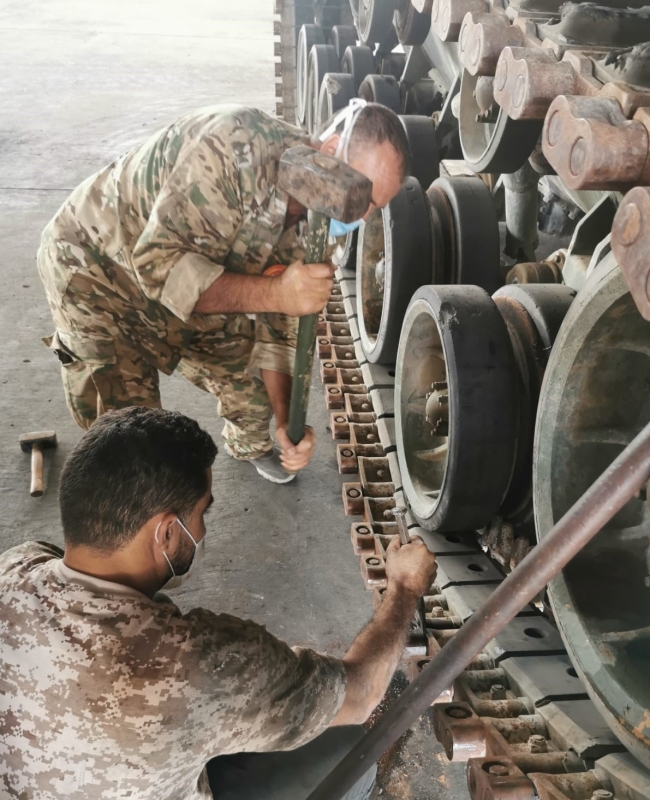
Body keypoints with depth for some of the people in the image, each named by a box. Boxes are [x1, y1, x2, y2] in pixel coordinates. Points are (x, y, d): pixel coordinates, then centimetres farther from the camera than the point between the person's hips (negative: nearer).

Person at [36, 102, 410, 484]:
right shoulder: (234, 143, -36)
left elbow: (277, 322, -4)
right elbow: (157, 261, -37)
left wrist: (287, 422, -14)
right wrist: (274, 292, -46)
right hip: (93, 262, -6)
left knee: (251, 384, 13)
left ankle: (250, 445, 47)